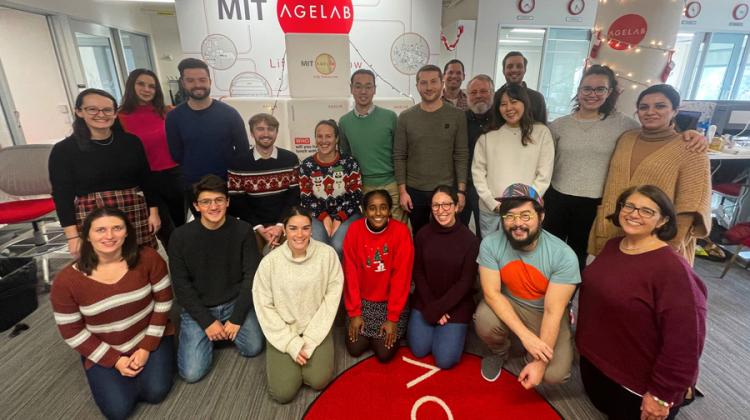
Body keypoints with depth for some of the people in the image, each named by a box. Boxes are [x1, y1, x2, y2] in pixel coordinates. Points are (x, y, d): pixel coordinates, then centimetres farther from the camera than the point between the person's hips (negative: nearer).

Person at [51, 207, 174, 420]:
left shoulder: (148, 258, -18)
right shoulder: (66, 280, -17)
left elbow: (163, 300, -9)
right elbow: (72, 332, -8)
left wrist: (147, 347, -11)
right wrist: (115, 360, -11)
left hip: (150, 337, 0)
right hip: (103, 350, 1)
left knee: (155, 393, -12)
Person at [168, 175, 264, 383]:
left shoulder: (243, 231, -11)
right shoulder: (181, 236, -12)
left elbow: (251, 276, -8)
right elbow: (181, 285, -7)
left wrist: (236, 318, -13)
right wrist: (207, 321, -12)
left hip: (235, 302, 1)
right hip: (198, 307, 0)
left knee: (253, 348, -15)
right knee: (192, 373, -9)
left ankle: (229, 327, 15)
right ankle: (206, 332, 19)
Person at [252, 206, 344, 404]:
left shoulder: (327, 254, -14)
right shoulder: (270, 261, -15)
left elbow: (332, 296, -10)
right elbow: (264, 306, -9)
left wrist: (310, 340, -13)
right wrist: (291, 343, -13)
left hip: (317, 328, 1)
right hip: (283, 331, 0)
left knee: (318, 381, -12)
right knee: (283, 392, -8)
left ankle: (307, 349, 18)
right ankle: (294, 351, 22)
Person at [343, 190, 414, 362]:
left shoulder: (401, 231, -18)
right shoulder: (354, 230, -12)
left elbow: (401, 276, -16)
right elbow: (351, 274, -8)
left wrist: (393, 318, -15)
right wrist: (354, 312, -8)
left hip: (391, 301, -1)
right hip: (361, 299, 2)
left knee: (384, 353, -6)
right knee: (355, 349, -3)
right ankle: (364, 325, 28)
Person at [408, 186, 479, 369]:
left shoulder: (470, 240, -14)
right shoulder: (423, 235, -7)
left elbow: (466, 282, -13)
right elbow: (418, 273, -2)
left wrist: (437, 309, -15)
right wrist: (430, 306, -11)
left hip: (456, 305, -2)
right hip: (425, 301, 2)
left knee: (445, 360, -5)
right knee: (419, 350, -2)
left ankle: (453, 329, 24)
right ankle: (435, 326, 26)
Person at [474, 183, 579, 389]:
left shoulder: (563, 255, -25)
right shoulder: (490, 244, -21)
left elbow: (553, 312, -24)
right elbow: (491, 293, -21)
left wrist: (539, 363, -25)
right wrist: (525, 334, -31)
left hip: (547, 314, -1)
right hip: (507, 306, 1)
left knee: (554, 373, -21)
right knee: (484, 321, -30)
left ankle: (530, 357, 17)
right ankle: (499, 352, 7)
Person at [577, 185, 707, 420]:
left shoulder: (672, 269, -28)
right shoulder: (612, 246, -2)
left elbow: (684, 342, -27)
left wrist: (661, 395, -21)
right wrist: (585, 343, 18)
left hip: (639, 383, -7)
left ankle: (680, 394, 33)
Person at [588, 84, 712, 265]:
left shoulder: (689, 150, -7)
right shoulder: (626, 138, 5)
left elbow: (689, 205, -10)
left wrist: (672, 246, -14)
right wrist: (602, 229, 9)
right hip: (614, 235, 4)